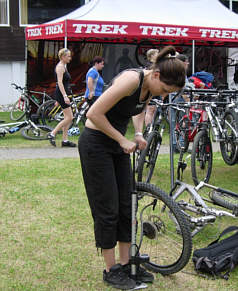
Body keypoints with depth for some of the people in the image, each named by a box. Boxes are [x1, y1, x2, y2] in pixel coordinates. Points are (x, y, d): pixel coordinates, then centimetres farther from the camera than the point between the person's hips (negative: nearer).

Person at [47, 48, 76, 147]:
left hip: (63, 94, 10)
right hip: (61, 94, -10)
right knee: (69, 118, -10)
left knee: (68, 118, 8)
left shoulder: (63, 66, 18)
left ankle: (65, 140, 10)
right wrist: (65, 96, -28)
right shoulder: (60, 66, -12)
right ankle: (52, 134, -5)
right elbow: (60, 82, -20)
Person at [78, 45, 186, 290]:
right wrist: (123, 140, -20)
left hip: (117, 145, 8)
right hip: (96, 144, -8)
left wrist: (138, 134, 2)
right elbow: (94, 114, -27)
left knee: (126, 206, 10)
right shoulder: (131, 80, -27)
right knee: (108, 209, -3)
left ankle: (125, 264, 21)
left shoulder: (150, 86, -2)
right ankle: (111, 270, 10)